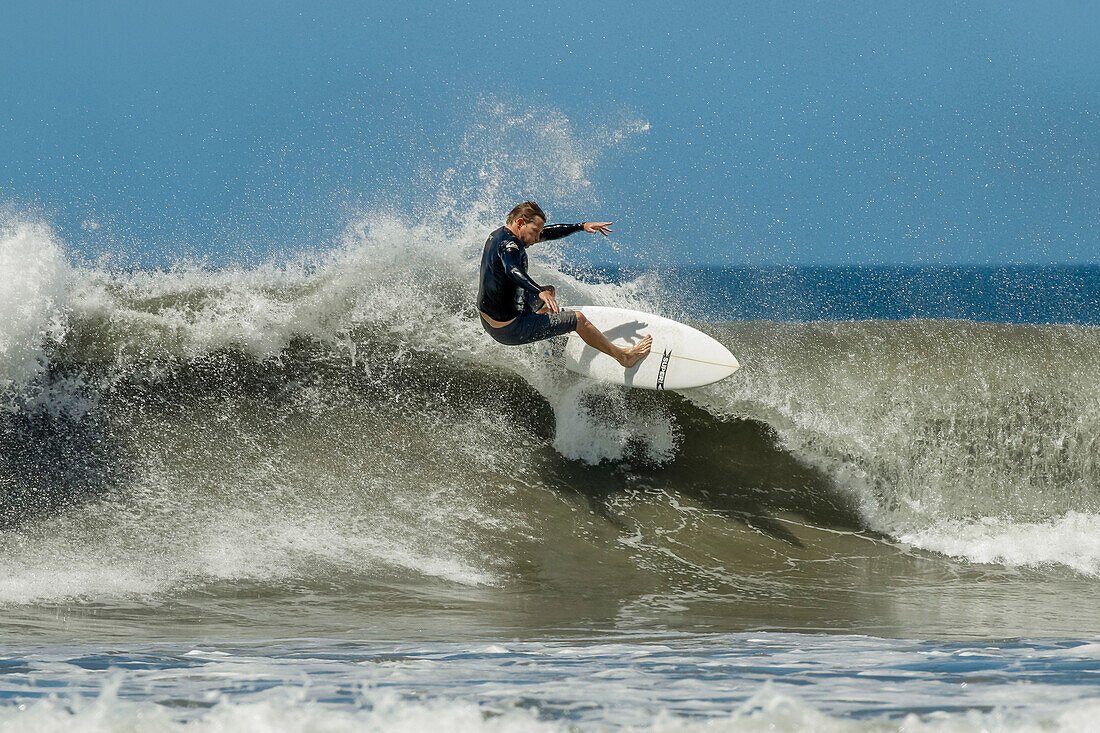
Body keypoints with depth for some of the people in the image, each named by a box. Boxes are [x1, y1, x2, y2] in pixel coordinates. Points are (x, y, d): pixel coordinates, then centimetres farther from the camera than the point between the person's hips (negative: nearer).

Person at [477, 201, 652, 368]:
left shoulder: (498, 236, 8)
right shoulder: (508, 245, -22)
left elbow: (547, 233, 16)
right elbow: (512, 270, -45)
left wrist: (582, 226, 14)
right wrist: (540, 292, -59)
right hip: (510, 331, -10)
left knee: (549, 291, 30)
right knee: (578, 319, 0)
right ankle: (623, 357, 13)